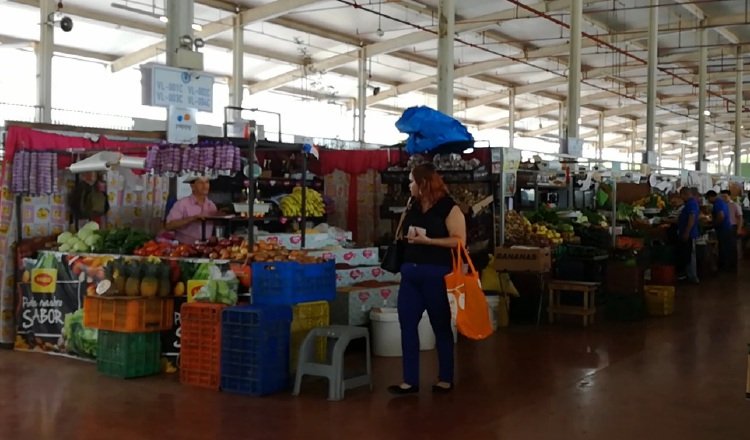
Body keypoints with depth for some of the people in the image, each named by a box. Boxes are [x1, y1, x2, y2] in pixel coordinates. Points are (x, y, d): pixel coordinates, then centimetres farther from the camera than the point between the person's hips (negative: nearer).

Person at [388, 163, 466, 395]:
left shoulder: (448, 207, -8)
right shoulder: (413, 207, 13)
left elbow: (459, 240, -15)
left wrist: (428, 240, -20)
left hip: (436, 274, -7)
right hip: (410, 273, 7)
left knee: (441, 326, 6)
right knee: (407, 325, 4)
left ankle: (446, 379, 18)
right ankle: (410, 380, 11)